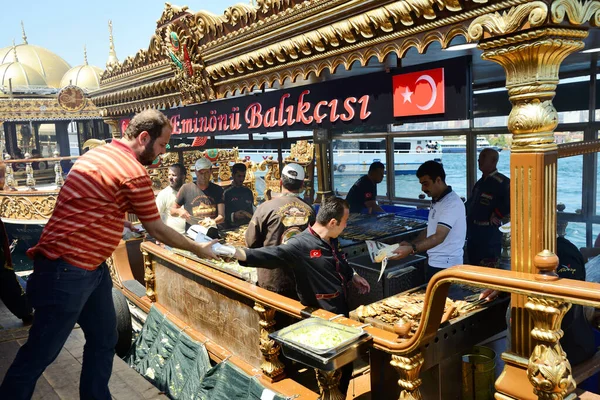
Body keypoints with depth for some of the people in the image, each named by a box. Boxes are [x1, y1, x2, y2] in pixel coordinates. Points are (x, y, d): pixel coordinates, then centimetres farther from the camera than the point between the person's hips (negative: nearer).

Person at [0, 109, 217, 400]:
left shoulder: (101, 153, 11)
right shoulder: (134, 172, -19)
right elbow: (156, 230, -10)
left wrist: (125, 222, 20)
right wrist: (198, 249, 1)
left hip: (91, 266, 10)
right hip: (68, 271, -10)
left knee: (104, 340, 16)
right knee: (39, 354, 5)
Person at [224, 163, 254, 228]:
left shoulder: (248, 192, 14)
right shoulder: (227, 193, -1)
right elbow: (223, 214, -4)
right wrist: (233, 216, -19)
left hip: (248, 225, 4)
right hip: (233, 227, -4)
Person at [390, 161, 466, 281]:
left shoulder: (452, 203, -18)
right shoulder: (436, 201, 13)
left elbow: (439, 237, -26)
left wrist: (411, 249, -34)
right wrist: (411, 244, 4)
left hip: (446, 266, -8)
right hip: (433, 263, 8)